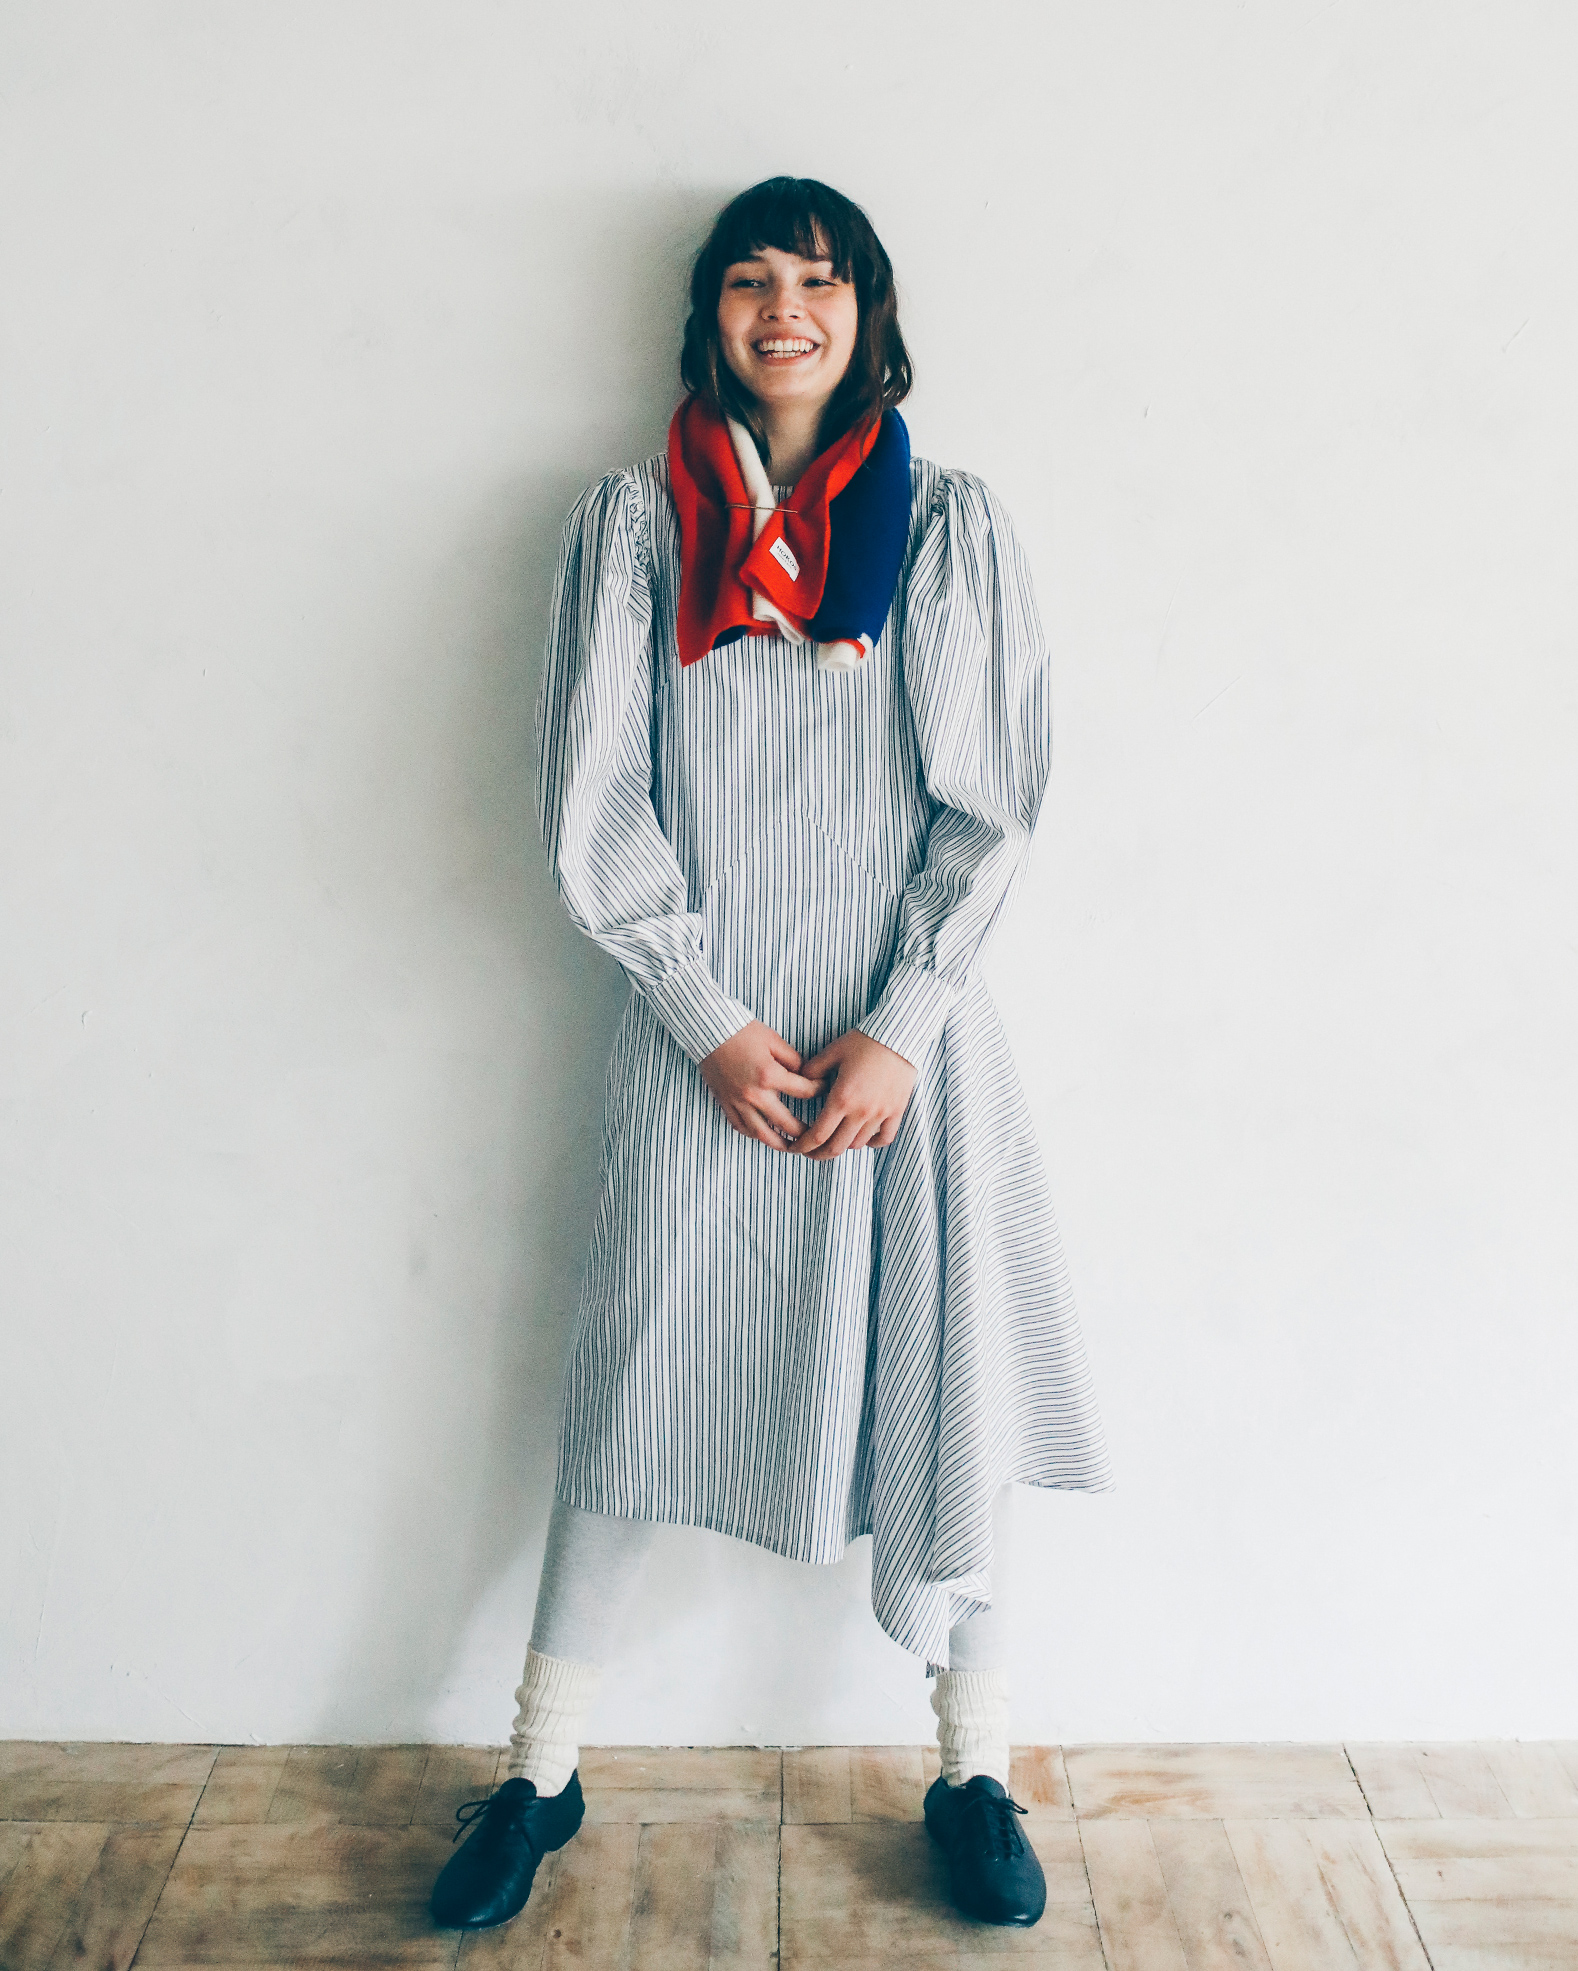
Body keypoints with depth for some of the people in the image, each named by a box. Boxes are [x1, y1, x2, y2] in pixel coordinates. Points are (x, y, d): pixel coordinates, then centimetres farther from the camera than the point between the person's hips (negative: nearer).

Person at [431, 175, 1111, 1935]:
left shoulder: (950, 525, 6)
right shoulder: (632, 521, 4)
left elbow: (992, 802, 0)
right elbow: (593, 807, -1)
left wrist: (898, 1030, -9)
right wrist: (713, 1026, -8)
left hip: (908, 1034, 1)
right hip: (700, 1038, 0)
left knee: (935, 1390, 7)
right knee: (635, 1394, 7)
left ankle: (974, 1773, 27)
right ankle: (542, 1773, 27)